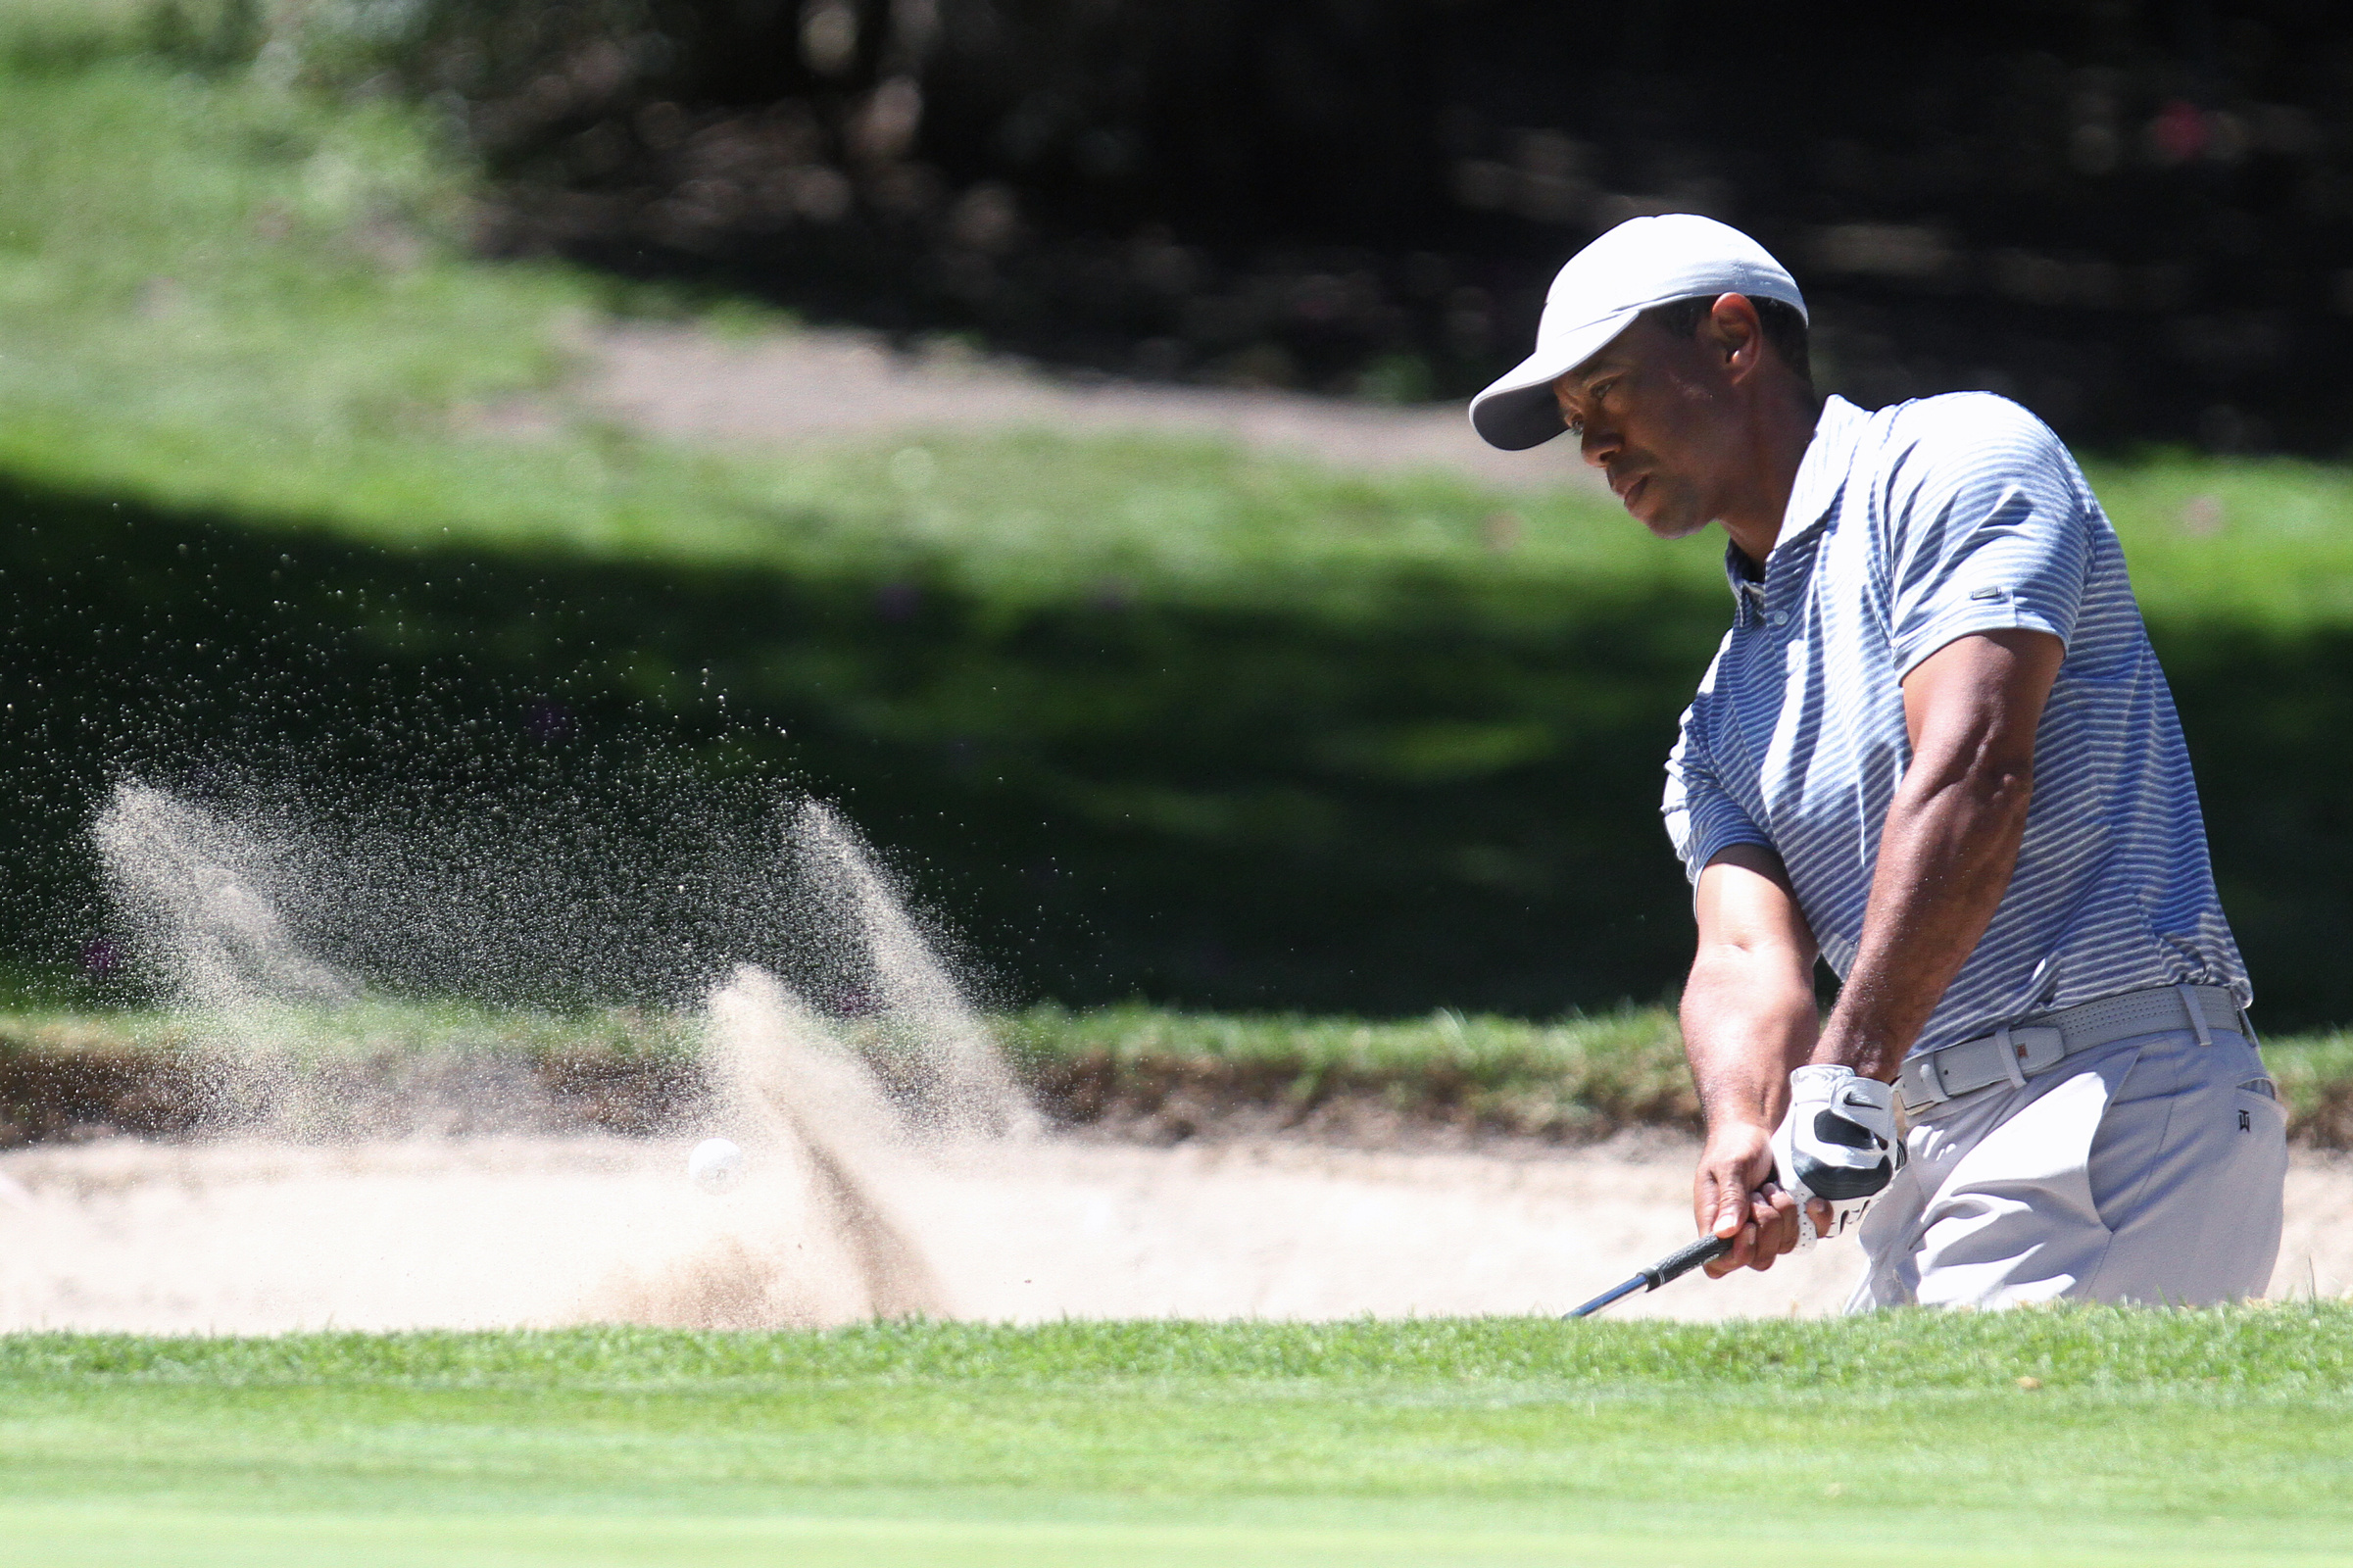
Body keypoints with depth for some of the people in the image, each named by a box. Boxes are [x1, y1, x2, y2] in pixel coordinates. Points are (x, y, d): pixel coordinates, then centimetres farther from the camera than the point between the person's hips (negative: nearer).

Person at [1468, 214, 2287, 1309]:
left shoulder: (1955, 460, 1)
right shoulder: (1723, 718, 24)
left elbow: (1973, 777, -14)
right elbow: (1748, 955, 7)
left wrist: (1846, 1086, -22)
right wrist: (1744, 1137, -17)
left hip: (2128, 1095, -8)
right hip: (1939, 1152, 8)